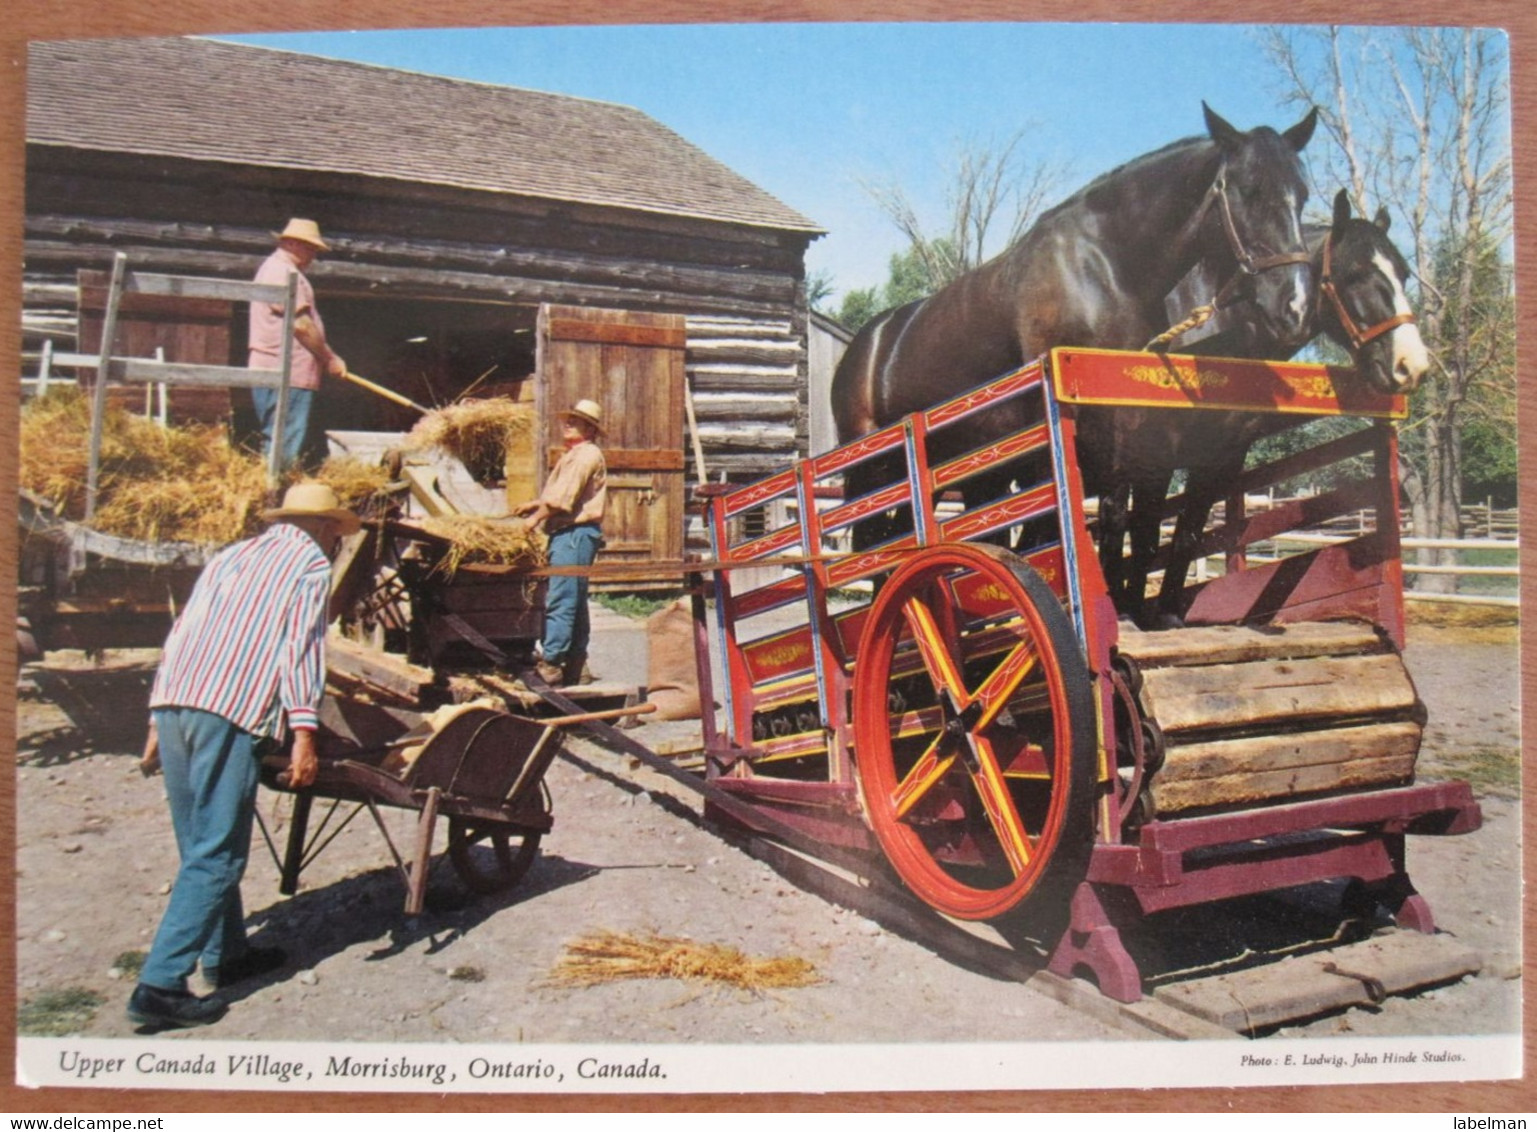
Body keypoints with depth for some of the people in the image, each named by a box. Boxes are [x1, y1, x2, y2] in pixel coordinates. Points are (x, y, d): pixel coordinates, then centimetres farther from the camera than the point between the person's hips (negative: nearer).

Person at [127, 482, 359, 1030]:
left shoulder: (232, 556, 27)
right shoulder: (311, 563, 7)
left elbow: (181, 634, 24)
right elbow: (301, 645, -7)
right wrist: (303, 732, -12)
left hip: (173, 704, 8)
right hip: (230, 715, -8)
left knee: (202, 845, 17)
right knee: (215, 856, -4)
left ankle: (226, 954, 29)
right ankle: (160, 985, -7)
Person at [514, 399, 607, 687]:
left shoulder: (587, 454, -10)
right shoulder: (572, 455, 24)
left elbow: (563, 497, -17)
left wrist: (535, 518, -12)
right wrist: (534, 505, 25)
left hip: (576, 533, -11)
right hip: (569, 534, 11)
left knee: (560, 600, -13)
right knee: (575, 601, 12)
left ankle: (550, 665, -14)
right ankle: (576, 666, 17)